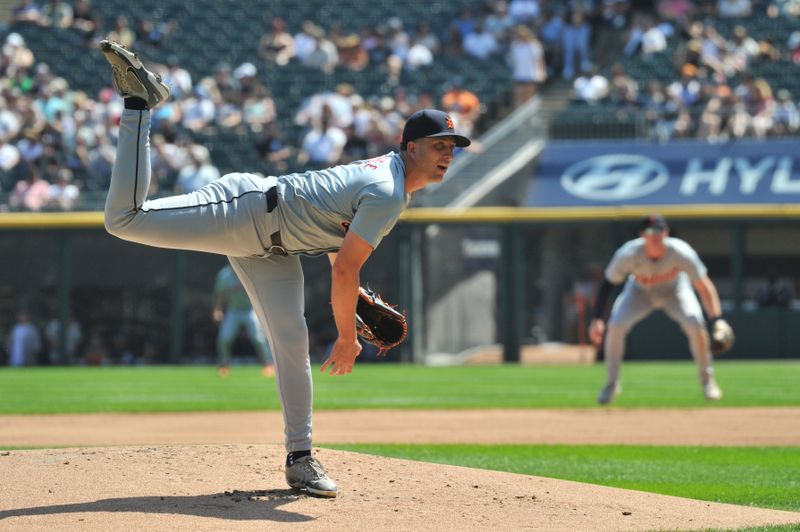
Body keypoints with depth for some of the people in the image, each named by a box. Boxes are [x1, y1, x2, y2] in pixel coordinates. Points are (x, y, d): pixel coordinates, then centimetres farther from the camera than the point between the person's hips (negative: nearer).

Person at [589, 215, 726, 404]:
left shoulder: (681, 252, -34)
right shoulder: (629, 254, -33)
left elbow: (704, 286, -30)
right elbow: (607, 283, -24)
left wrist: (716, 319, -41)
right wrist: (596, 319, -32)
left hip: (674, 291, -1)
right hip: (640, 292, 1)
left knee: (695, 324, -25)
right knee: (615, 326, -22)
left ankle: (707, 379, -2)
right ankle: (612, 383, -2)